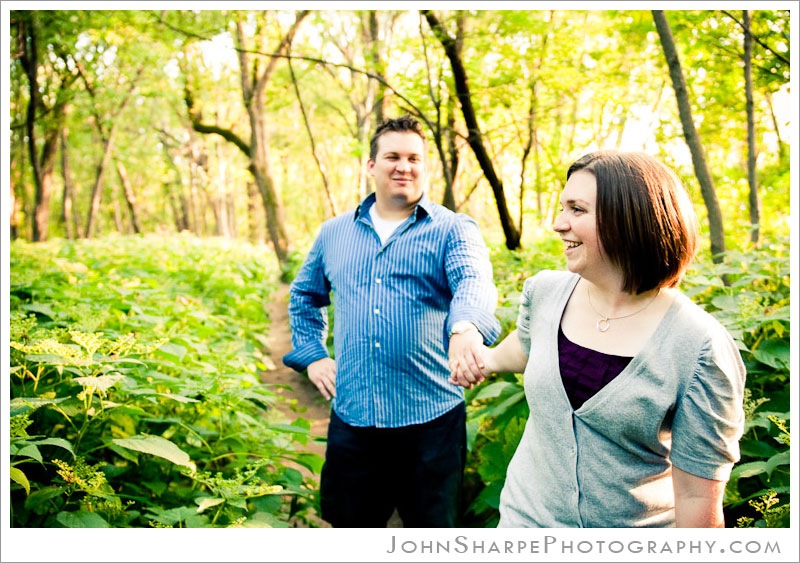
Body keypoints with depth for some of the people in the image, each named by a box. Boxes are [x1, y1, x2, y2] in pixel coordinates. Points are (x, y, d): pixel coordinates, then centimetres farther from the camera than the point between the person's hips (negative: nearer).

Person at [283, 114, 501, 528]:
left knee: (434, 524, 13)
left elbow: (474, 282, -23)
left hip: (431, 419, -3)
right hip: (351, 417, 3)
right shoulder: (334, 233, 10)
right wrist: (312, 355, 12)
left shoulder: (453, 230, -2)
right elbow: (303, 295, 24)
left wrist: (465, 326, -45)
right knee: (349, 523, 18)